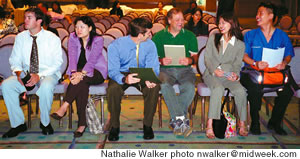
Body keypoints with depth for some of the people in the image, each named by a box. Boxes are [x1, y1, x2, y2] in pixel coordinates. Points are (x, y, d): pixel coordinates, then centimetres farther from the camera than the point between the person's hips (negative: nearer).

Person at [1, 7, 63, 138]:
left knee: (46, 87, -38)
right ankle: (18, 124, -9)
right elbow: (15, 60, 8)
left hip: (48, 74, -4)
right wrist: (18, 73, -16)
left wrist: (39, 76, -23)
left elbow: (57, 63, -10)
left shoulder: (52, 38, -6)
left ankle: (45, 123, -13)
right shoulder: (21, 37, 6)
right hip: (26, 74, 4)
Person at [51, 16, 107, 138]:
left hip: (96, 72, -2)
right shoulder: (73, 38, 3)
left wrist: (81, 74, -35)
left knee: (81, 80, -35)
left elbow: (92, 60, -21)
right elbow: (72, 57, -9)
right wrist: (74, 72, -28)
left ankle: (64, 108, -35)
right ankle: (82, 123, -33)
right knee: (82, 86, -31)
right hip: (79, 71, 2)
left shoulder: (97, 40, -9)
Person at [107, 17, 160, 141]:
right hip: (121, 74, -2)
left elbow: (153, 67, -9)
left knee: (154, 87, -30)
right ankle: (115, 126, -13)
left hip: (142, 74, 2)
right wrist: (124, 79, -45)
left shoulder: (150, 45, -9)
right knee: (113, 88, -35)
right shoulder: (116, 45, -18)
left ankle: (147, 125, -12)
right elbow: (113, 70, -21)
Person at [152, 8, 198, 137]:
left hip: (184, 69, 1)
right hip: (165, 69, 0)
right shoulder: (158, 36, 12)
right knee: (165, 86, -36)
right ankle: (181, 119, -36)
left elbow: (195, 57, 12)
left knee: (189, 87, -33)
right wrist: (161, 61, -11)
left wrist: (190, 60, -12)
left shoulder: (190, 36, 14)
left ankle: (176, 120, -22)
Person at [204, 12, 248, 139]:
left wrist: (235, 74, -18)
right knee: (218, 88, -35)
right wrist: (215, 70, -15)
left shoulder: (240, 44, 8)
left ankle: (242, 123, -15)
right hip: (211, 74, -1)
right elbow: (207, 58, 4)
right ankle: (210, 125, -37)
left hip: (229, 75, 1)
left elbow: (237, 64, 5)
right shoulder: (213, 39, 9)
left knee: (240, 91, -29)